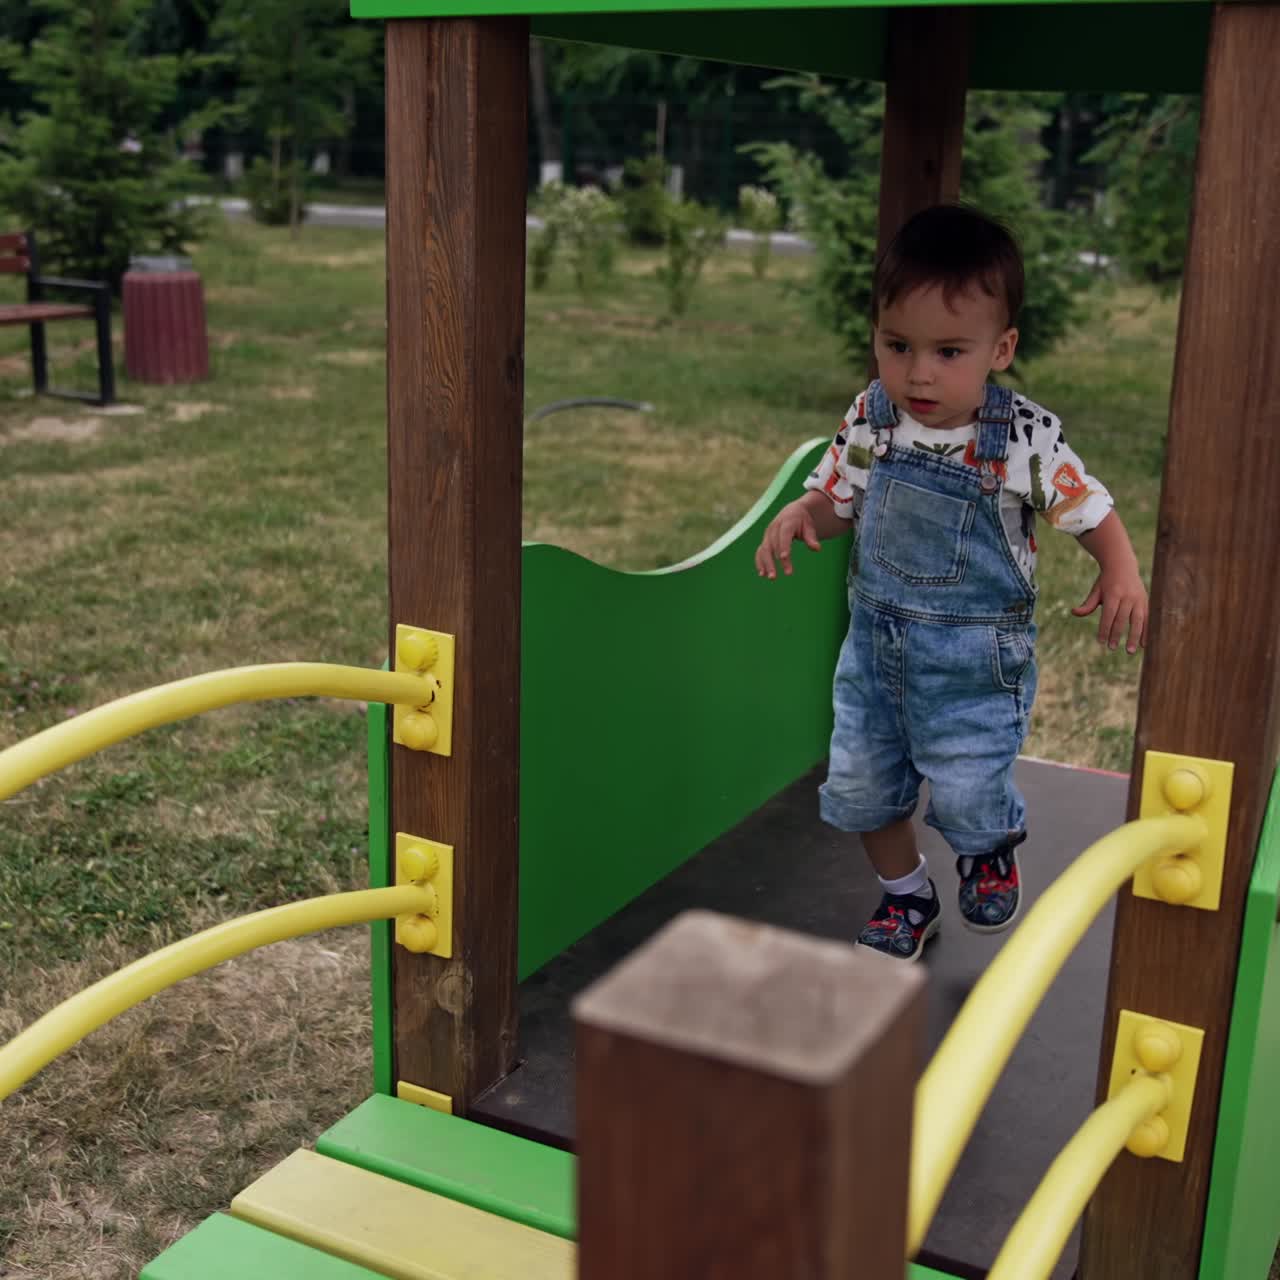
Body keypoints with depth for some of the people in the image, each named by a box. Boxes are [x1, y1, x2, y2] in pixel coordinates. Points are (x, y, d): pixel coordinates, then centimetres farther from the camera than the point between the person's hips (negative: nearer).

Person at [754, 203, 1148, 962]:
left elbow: (1092, 511, -8)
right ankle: (907, 897, 41)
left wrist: (1122, 574, -27)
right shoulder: (870, 422, -9)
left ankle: (994, 844, 42)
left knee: (967, 797, 2)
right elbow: (837, 501, 3)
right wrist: (797, 516, -19)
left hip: (975, 662, -4)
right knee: (860, 787, 13)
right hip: (876, 643, 4)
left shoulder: (1027, 438, -19)